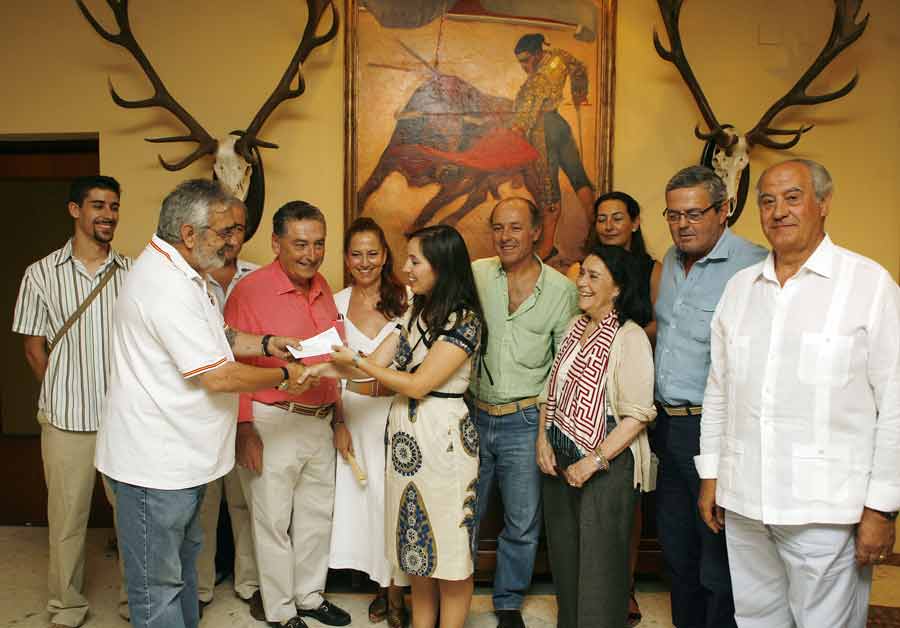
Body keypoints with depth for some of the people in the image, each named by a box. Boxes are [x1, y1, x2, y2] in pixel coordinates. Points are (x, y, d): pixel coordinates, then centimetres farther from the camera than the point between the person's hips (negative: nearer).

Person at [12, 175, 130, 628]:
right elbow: (34, 348, 5)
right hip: (68, 419, -1)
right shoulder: (42, 274, 0)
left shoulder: (132, 272, 3)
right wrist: (63, 399, 4)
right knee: (67, 518, 11)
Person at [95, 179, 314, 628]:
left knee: (183, 562, 25)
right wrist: (283, 377, -11)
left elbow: (217, 336, 18)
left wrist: (267, 344, 2)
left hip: (179, 456, 11)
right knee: (159, 587, 7)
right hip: (155, 463, -11)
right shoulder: (168, 288, -26)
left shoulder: (180, 273, 9)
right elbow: (219, 377, -25)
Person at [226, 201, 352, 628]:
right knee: (273, 521, 8)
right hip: (272, 425, -6)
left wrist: (337, 414, 15)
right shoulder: (249, 291, -13)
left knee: (317, 516, 19)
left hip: (319, 422, 7)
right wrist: (244, 430, -16)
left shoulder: (322, 288, 7)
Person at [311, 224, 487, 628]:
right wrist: (324, 369, -8)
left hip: (443, 436, -8)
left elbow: (417, 384, -17)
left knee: (448, 546, 7)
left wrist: (355, 361, -12)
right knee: (417, 546, 17)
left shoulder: (464, 321, -15)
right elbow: (377, 363, 6)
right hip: (406, 434, 8)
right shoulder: (415, 313, 11)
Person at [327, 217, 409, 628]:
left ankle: (397, 588, 21)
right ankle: (384, 586, 27)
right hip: (355, 412, 2)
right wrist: (338, 422, -1)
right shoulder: (337, 303, 3)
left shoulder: (406, 298, -4)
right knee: (365, 497, 8)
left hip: (399, 410, -2)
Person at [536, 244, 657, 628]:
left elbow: (637, 416, -17)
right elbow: (552, 392, 14)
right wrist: (543, 440, 2)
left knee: (599, 564, 5)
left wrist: (594, 462, -19)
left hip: (606, 467, -7)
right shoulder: (575, 328, 8)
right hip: (559, 462, 7)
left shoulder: (629, 337, -14)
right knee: (562, 556, 18)